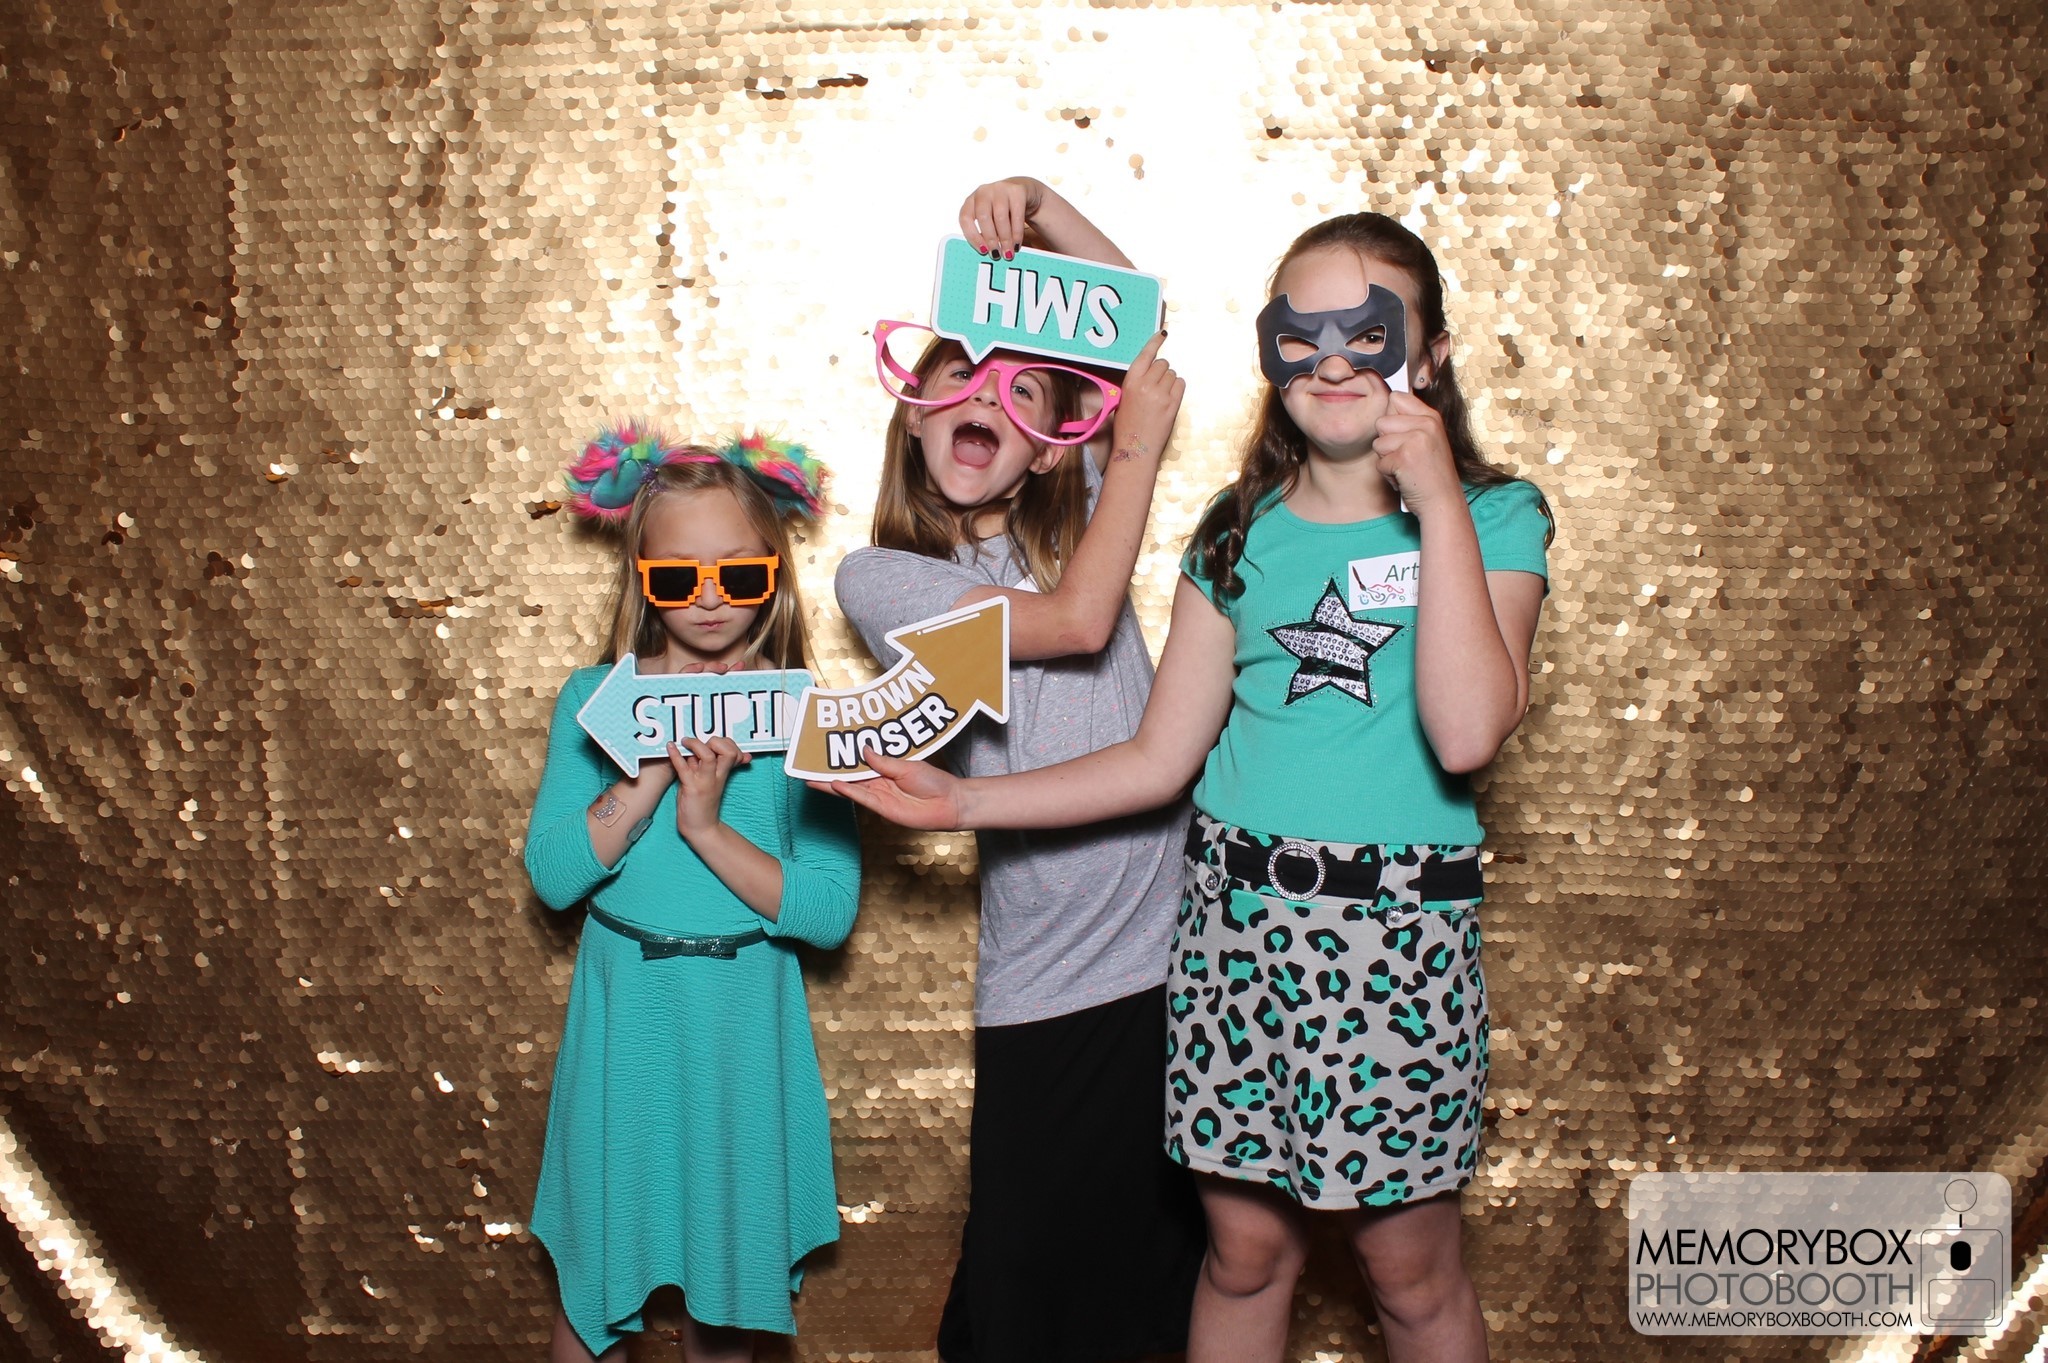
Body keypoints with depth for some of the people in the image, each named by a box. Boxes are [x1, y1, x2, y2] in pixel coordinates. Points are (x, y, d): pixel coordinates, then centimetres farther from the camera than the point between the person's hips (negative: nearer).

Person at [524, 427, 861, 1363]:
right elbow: (553, 877, -13)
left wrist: (708, 824, -22)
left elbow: (829, 914, -13)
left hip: (745, 1039, 0)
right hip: (624, 1033, 1)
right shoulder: (597, 702, -3)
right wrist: (655, 766, -22)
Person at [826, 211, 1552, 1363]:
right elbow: (1161, 759, 8)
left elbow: (1466, 733, -20)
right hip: (1237, 915, 3)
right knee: (1245, 1247, 12)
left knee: (1411, 1266, 8)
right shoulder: (1240, 530, 7)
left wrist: (1437, 502, -17)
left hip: (1399, 932, -3)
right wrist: (965, 803, 3)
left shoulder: (1494, 519, -3)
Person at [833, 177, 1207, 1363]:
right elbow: (1077, 620, -17)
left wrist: (1037, 205, -11)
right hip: (1049, 986, -3)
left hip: (1183, 946, 4)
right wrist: (1142, 445, -10)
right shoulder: (881, 576, -4)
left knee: (1181, 1256, 15)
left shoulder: (1073, 511, 8)